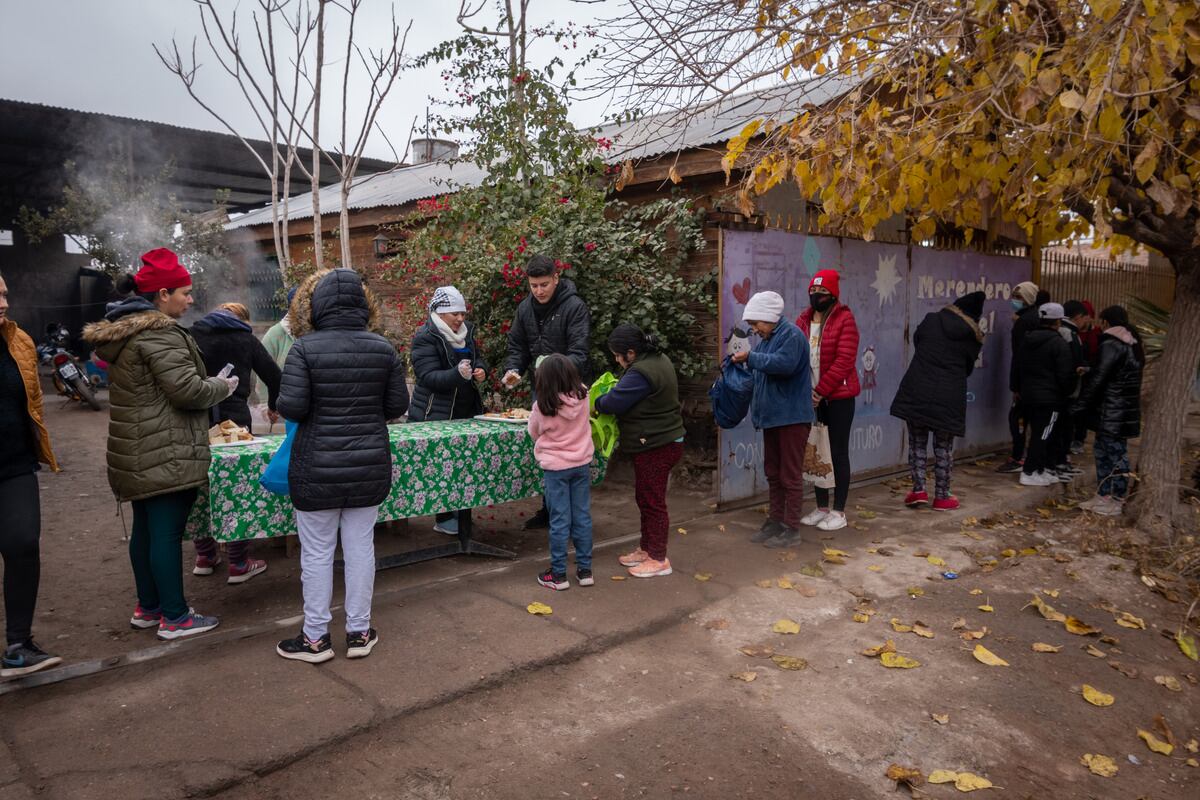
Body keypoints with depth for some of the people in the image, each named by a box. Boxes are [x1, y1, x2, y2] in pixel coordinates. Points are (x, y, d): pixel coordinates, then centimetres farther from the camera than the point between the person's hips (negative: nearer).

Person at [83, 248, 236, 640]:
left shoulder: (123, 330, 15)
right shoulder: (159, 334, -18)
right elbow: (188, 390, -22)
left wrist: (211, 384, 18)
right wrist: (224, 386, -4)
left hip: (138, 454, 10)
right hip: (166, 454, -10)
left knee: (145, 528, 16)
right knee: (167, 531, -4)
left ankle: (147, 607, 28)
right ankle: (174, 617, 4)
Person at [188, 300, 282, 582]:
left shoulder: (193, 335, 10)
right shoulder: (246, 339, 6)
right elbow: (273, 376, 5)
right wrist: (273, 406, 22)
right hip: (234, 418, -2)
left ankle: (205, 556, 24)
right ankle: (239, 563, 7)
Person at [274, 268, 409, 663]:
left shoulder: (305, 348, -12)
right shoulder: (383, 348, -2)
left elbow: (291, 407, -16)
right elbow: (397, 405, 2)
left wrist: (321, 407, 6)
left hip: (318, 469, -3)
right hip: (370, 466, 3)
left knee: (317, 552, 9)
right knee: (361, 547, 12)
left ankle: (315, 637, 21)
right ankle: (359, 633, 23)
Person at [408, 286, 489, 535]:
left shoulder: (466, 332, 11)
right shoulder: (425, 337, -12)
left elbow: (478, 358, 22)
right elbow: (428, 376, -19)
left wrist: (481, 369, -3)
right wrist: (458, 374, -35)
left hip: (466, 411, 7)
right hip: (435, 414, -7)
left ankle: (461, 512, 22)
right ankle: (444, 518, 7)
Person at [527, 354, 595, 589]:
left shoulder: (542, 406, -17)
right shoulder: (582, 397, -10)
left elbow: (534, 433, 1)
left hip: (556, 467, -3)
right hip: (582, 464, 3)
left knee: (560, 521, 4)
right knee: (583, 517, 11)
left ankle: (558, 575, 12)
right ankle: (585, 570, 20)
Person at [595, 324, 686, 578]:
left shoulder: (640, 373, -24)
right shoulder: (659, 360, 9)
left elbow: (613, 402, -21)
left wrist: (595, 403, -1)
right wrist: (605, 399, 5)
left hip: (655, 447, -11)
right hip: (665, 440, 11)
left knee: (652, 501, 0)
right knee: (645, 499, 19)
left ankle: (659, 559, 10)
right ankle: (646, 548, 32)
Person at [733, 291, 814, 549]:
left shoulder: (792, 334, -13)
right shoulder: (767, 339, 15)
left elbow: (784, 364, -28)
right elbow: (762, 371, 18)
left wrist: (750, 358, -22)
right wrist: (743, 363, -1)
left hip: (792, 417, -9)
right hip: (772, 416, 9)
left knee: (790, 474, -3)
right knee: (773, 472, 15)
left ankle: (791, 529, 4)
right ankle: (775, 521, 24)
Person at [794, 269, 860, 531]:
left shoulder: (844, 319, -8)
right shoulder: (802, 321, 9)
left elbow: (844, 360, -15)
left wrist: (821, 391, -17)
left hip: (838, 396, -5)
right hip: (812, 397, 5)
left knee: (838, 453, 1)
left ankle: (838, 512, 10)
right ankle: (821, 508, 22)